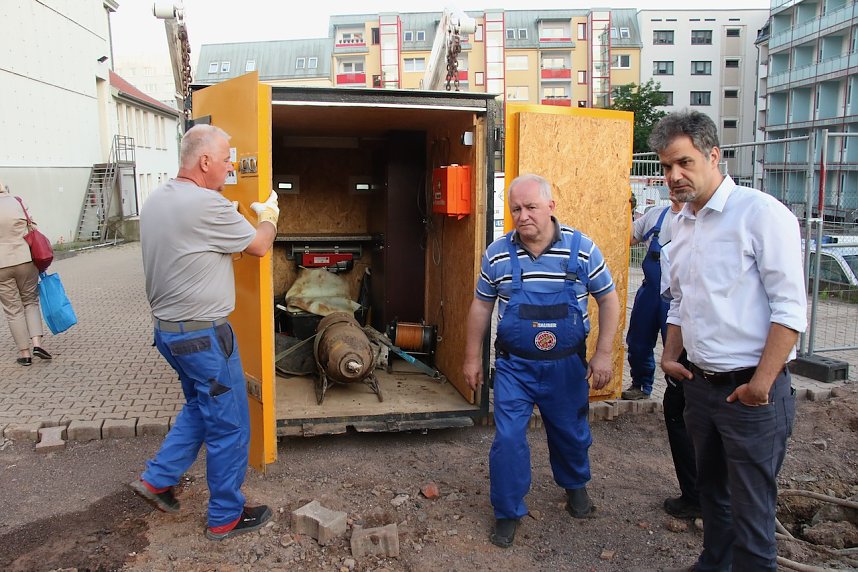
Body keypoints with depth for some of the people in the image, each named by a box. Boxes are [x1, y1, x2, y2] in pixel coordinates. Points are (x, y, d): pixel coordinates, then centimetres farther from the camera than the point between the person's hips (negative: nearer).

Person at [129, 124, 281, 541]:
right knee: (229, 427, 5)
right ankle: (226, 517, 18)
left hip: (167, 329, 9)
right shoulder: (207, 204, -22)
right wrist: (269, 216, 10)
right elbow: (258, 246, -9)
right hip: (203, 335, -9)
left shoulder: (155, 200, 7)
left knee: (200, 407, 27)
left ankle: (157, 479, 31)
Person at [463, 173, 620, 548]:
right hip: (514, 365, 0)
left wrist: (604, 353, -5)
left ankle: (576, 486, 50)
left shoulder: (582, 248, -10)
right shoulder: (498, 253, -7)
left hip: (567, 364, 1)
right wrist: (472, 357, 7)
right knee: (508, 439, -4)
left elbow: (608, 299, 0)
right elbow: (481, 305, 4)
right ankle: (508, 513, 19)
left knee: (571, 432, 19)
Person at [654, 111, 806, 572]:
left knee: (751, 508, 2)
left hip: (750, 389, -7)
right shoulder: (681, 223, 10)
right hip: (700, 384, 7)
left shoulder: (760, 213, -12)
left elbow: (790, 307, -16)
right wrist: (670, 355, 8)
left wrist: (761, 383, -19)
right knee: (711, 488, 22)